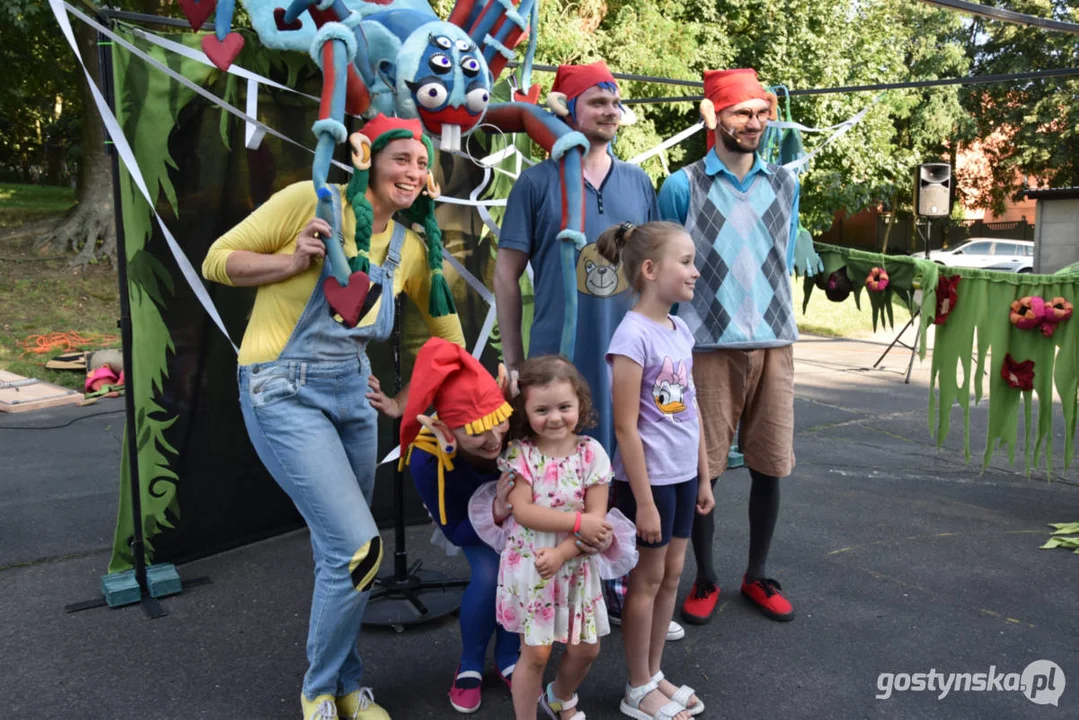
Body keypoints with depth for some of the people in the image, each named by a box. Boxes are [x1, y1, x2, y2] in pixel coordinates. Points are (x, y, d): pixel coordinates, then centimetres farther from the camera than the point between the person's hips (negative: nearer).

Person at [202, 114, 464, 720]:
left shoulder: (414, 246, 7)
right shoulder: (312, 200, -10)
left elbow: (445, 319, 19)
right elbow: (218, 260, -5)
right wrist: (294, 261, -19)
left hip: (353, 393, 6)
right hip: (284, 393, -6)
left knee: (340, 553, 14)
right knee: (359, 548, -12)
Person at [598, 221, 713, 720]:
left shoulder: (681, 331, 6)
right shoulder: (633, 334, -19)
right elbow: (626, 427, -19)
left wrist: (703, 477, 14)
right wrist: (643, 500, -17)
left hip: (682, 474, 8)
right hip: (649, 478, -8)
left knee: (672, 573, 15)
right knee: (647, 578, 6)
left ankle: (654, 675, 32)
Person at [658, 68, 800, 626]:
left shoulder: (783, 183, 12)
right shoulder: (683, 187, 1)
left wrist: (776, 321, 15)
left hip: (774, 344, 4)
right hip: (708, 346, -3)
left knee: (770, 465, 8)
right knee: (703, 468, 2)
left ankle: (757, 575, 26)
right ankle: (705, 580, 20)